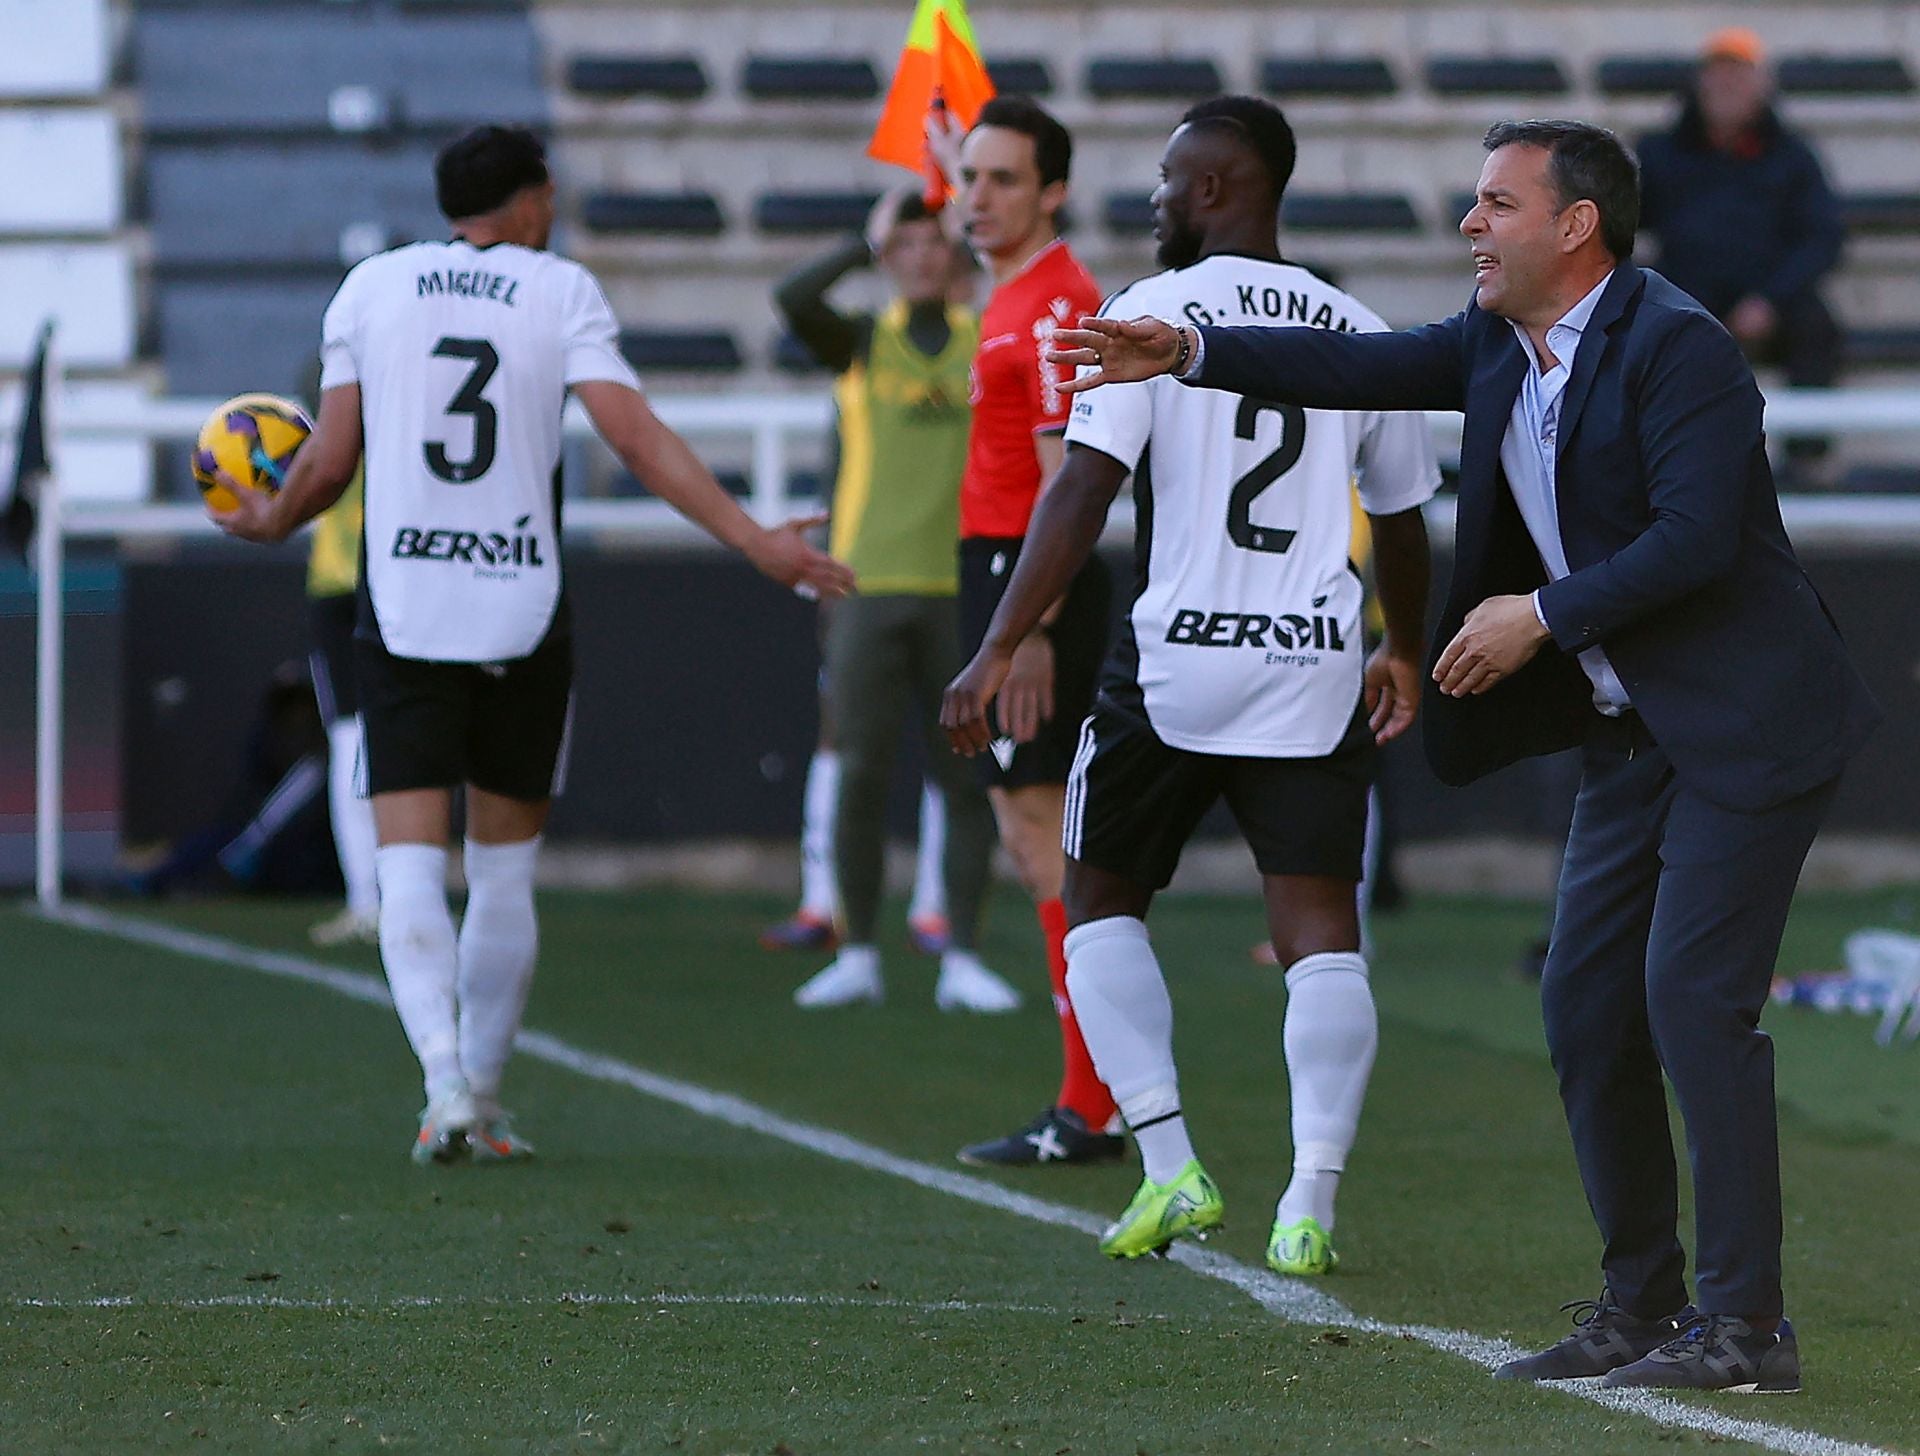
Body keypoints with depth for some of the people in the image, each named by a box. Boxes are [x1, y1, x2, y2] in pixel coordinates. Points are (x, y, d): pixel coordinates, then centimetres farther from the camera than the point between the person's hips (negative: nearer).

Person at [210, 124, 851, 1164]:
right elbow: (634, 436, -10)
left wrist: (269, 522, 26)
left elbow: (330, 461, 5)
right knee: (505, 870, 13)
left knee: (409, 862, -3)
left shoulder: (371, 288, 6)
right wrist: (753, 541, -11)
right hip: (525, 616, 0)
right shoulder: (561, 291, 1)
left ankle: (445, 1080, -23)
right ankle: (483, 1099, 16)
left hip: (402, 612, 0)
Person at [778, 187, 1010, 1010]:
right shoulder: (862, 345, 5)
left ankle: (961, 964, 6)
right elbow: (793, 300, -12)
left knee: (969, 780, 0)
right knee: (861, 773, -3)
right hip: (870, 588, -1)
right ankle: (857, 957, 7)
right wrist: (869, 244, -9)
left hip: (963, 593, 1)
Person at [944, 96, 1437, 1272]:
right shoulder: (1359, 334, 9)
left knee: (1104, 898, 15)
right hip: (1315, 667, 3)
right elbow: (1403, 522, 20)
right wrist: (1407, 657, 36)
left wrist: (1000, 649, -13)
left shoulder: (1153, 313, -4)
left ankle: (1170, 1164, 4)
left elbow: (1084, 491, -13)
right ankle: (1311, 1203, -11)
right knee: (1320, 930, 2)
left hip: (1176, 661, -3)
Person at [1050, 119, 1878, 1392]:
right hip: (1633, 735, 9)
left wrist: (1544, 615, -19)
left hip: (1746, 726, -9)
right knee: (1588, 1001, 7)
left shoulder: (1676, 345, -18)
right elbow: (1365, 368, 10)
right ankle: (1640, 1305, 16)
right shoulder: (1502, 342, 9)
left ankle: (1745, 1322, -12)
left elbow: (1696, 536, -25)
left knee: (1693, 995, -15)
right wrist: (1190, 355, 1)